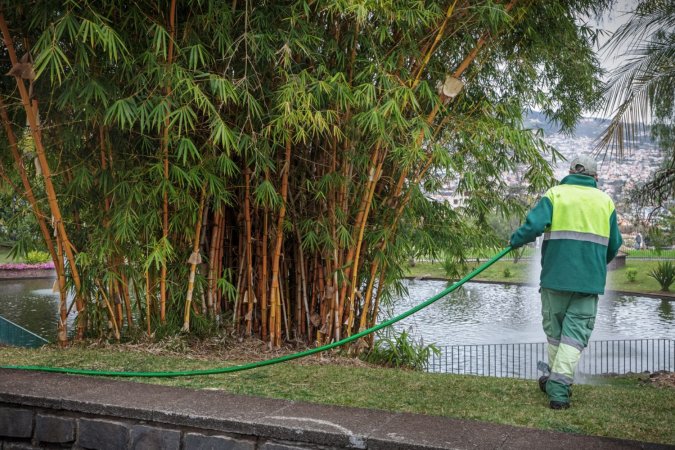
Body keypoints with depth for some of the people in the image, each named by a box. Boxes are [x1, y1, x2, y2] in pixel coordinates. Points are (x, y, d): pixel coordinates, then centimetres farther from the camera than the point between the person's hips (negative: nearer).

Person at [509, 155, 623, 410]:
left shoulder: (555, 194, 3)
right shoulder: (605, 201, 11)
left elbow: (533, 225, -12)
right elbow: (614, 244, 14)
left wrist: (515, 241, 7)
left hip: (556, 277, -1)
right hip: (590, 281, 1)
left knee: (554, 330, 15)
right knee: (575, 334, 0)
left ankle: (557, 381, 26)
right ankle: (559, 388, -9)